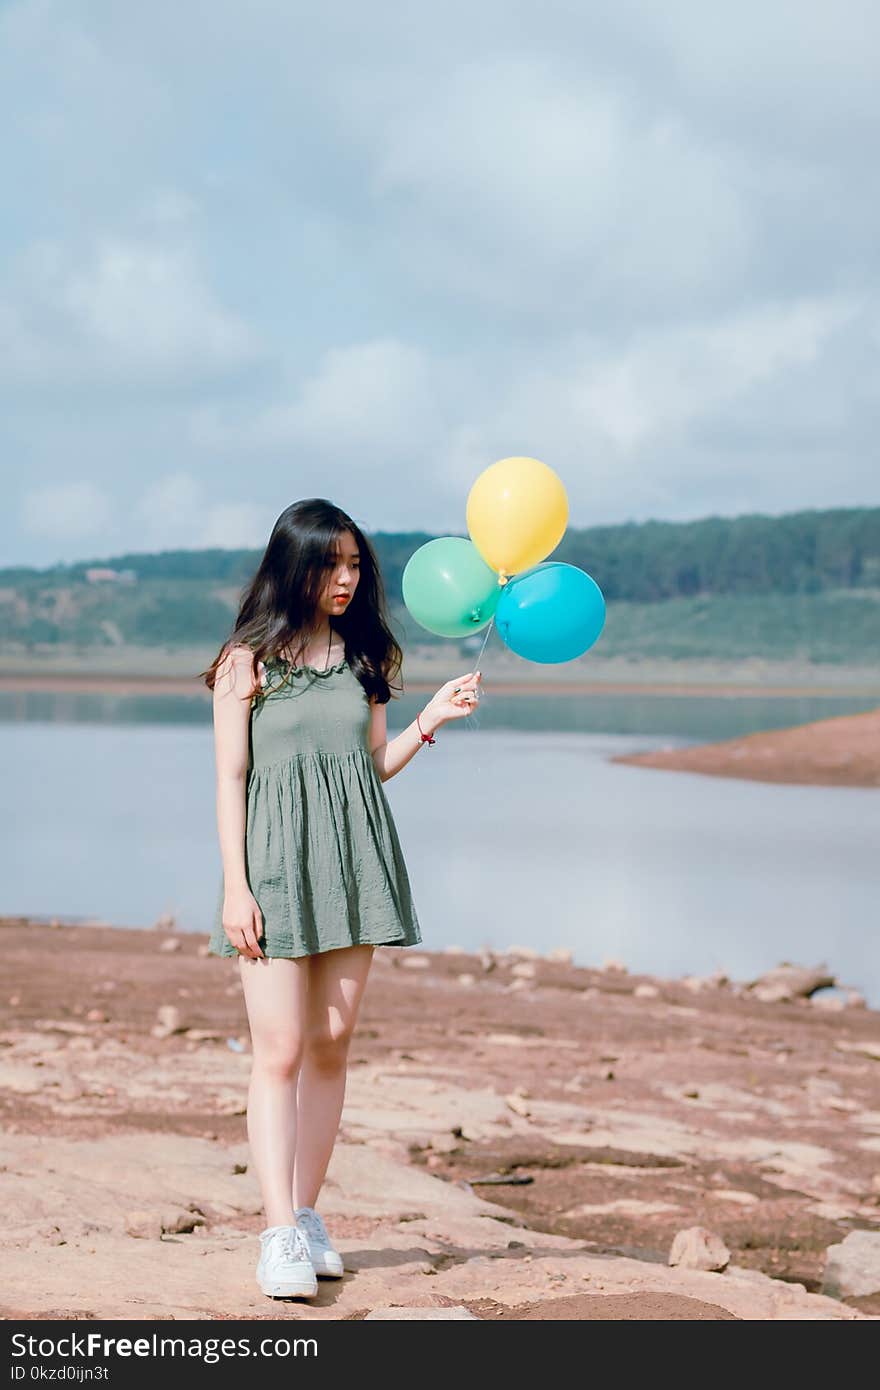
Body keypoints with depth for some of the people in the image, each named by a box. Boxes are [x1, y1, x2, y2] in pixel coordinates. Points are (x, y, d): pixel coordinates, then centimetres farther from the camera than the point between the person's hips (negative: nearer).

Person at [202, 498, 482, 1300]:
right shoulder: (247, 660, -1)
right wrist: (235, 887, -9)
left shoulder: (364, 656, 10)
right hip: (276, 864, -4)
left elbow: (375, 767, 13)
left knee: (332, 1045, 6)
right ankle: (279, 1236, -10)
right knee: (280, 1051, -9)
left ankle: (306, 1215, 15)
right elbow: (230, 780, -3)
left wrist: (430, 722, -2)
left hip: (353, 864, 4)